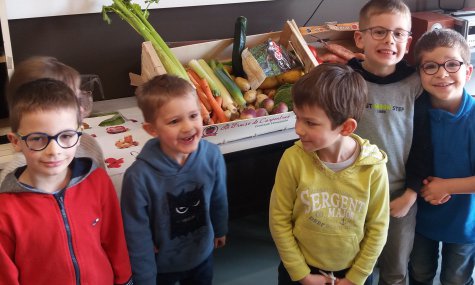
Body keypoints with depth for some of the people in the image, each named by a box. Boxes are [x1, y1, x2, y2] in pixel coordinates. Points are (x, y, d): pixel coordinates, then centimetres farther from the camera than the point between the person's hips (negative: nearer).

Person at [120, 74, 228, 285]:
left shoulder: (212, 155, -20)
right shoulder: (139, 176, -30)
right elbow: (137, 235, -19)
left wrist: (220, 229, 14)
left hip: (202, 255, 3)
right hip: (160, 265, -3)